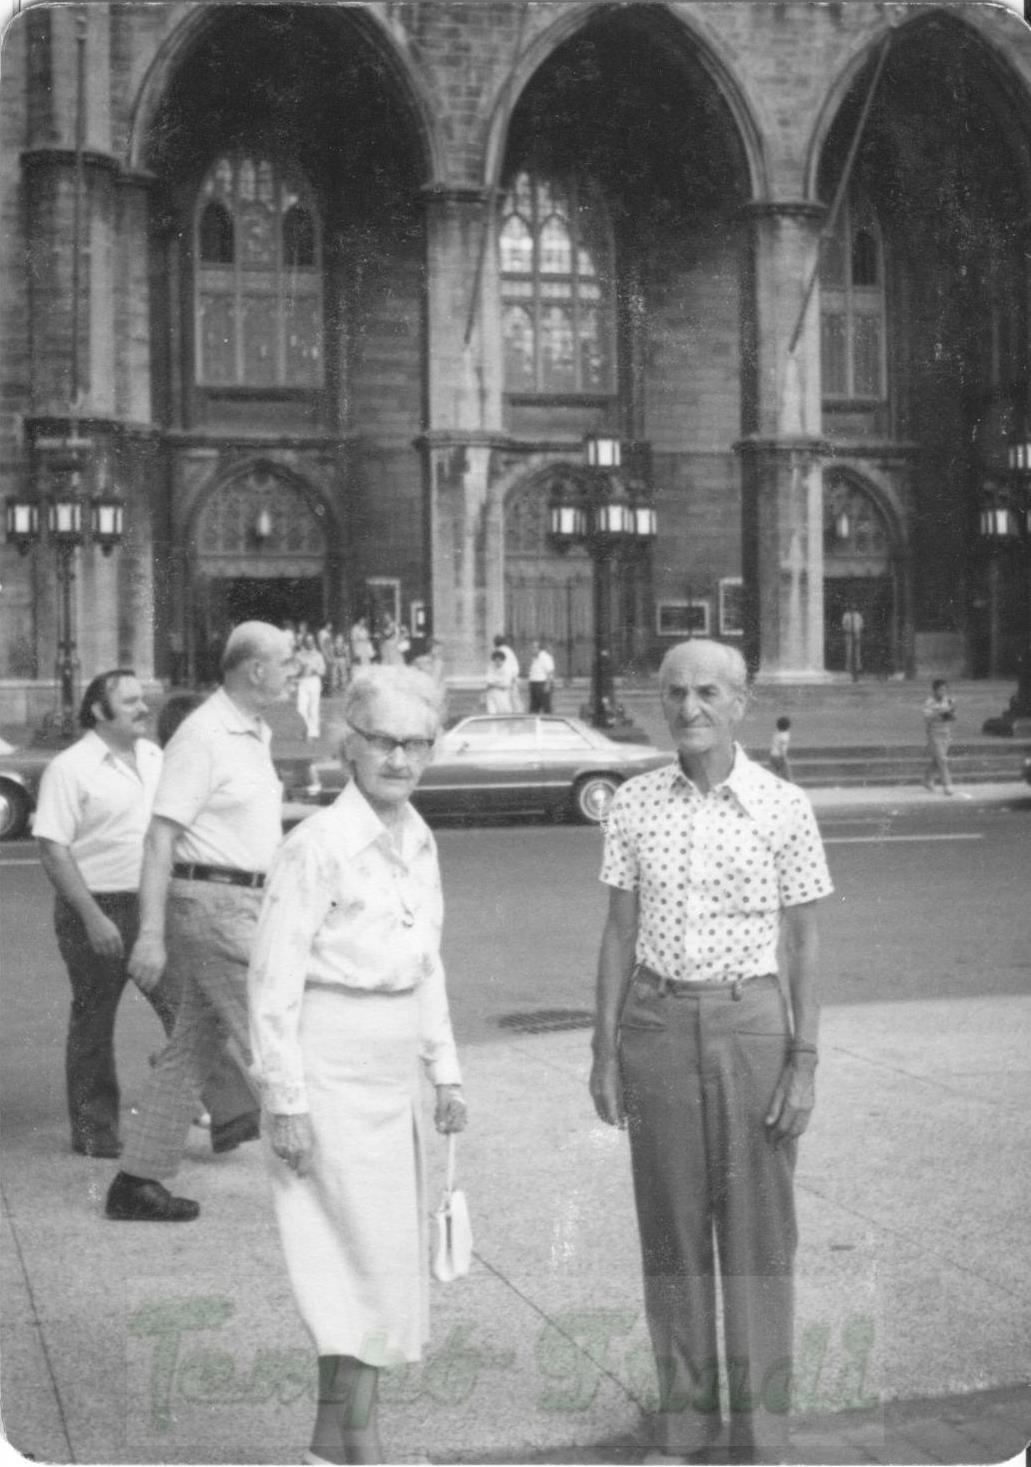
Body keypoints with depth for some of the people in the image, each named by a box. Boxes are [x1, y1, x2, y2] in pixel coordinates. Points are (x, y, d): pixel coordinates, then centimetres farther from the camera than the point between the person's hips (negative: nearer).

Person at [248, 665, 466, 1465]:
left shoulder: (419, 840, 7)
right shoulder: (320, 845, -16)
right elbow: (274, 980, -15)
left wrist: (445, 1070, 15)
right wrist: (286, 1101, -16)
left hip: (392, 1070, 8)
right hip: (331, 1068, -8)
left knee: (390, 1252, 13)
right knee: (372, 1256, -3)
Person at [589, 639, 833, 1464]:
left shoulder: (785, 810, -7)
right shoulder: (635, 806, 0)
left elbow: (805, 945, -3)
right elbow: (619, 933, 5)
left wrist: (805, 1064, -7)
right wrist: (604, 1052, 3)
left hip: (751, 1024, -2)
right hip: (658, 1025, 2)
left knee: (758, 1232, 4)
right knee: (671, 1226, 10)